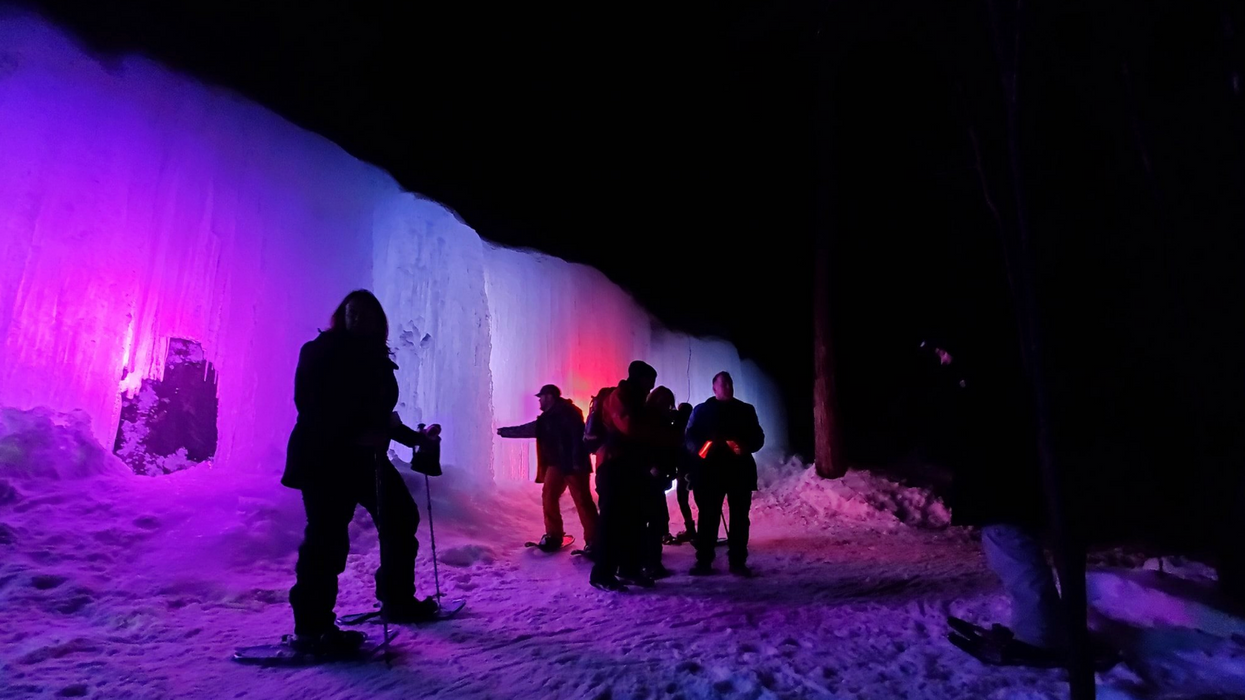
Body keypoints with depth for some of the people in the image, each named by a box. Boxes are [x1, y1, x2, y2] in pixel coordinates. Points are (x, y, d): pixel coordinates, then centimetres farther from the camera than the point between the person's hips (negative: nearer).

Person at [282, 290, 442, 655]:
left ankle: (397, 599, 23)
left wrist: (417, 438, 18)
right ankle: (311, 627, -5)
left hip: (365, 456, 8)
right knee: (328, 536, -13)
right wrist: (354, 434, -26)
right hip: (324, 456, -8)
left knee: (401, 517, 11)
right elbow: (309, 404, -14)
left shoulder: (377, 361, 16)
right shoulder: (320, 352, -3)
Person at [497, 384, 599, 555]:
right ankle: (554, 535, 16)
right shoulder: (547, 417, 17)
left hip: (573, 464, -9)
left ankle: (593, 541, -6)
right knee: (548, 495, 4)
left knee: (582, 501, -9)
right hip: (556, 463, 9)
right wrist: (504, 431, 35)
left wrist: (577, 462, -28)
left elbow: (578, 435, -21)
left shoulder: (568, 412, -11)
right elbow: (528, 429, 29)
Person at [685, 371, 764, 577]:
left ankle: (738, 562, 9)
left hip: (739, 471, 2)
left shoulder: (746, 410, 13)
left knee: (739, 517, 2)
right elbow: (690, 438, 2)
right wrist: (700, 449, -20)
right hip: (710, 471, -1)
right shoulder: (702, 410, 9)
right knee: (708, 516, 0)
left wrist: (746, 447, -13)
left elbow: (758, 438, 9)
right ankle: (703, 561, 7)